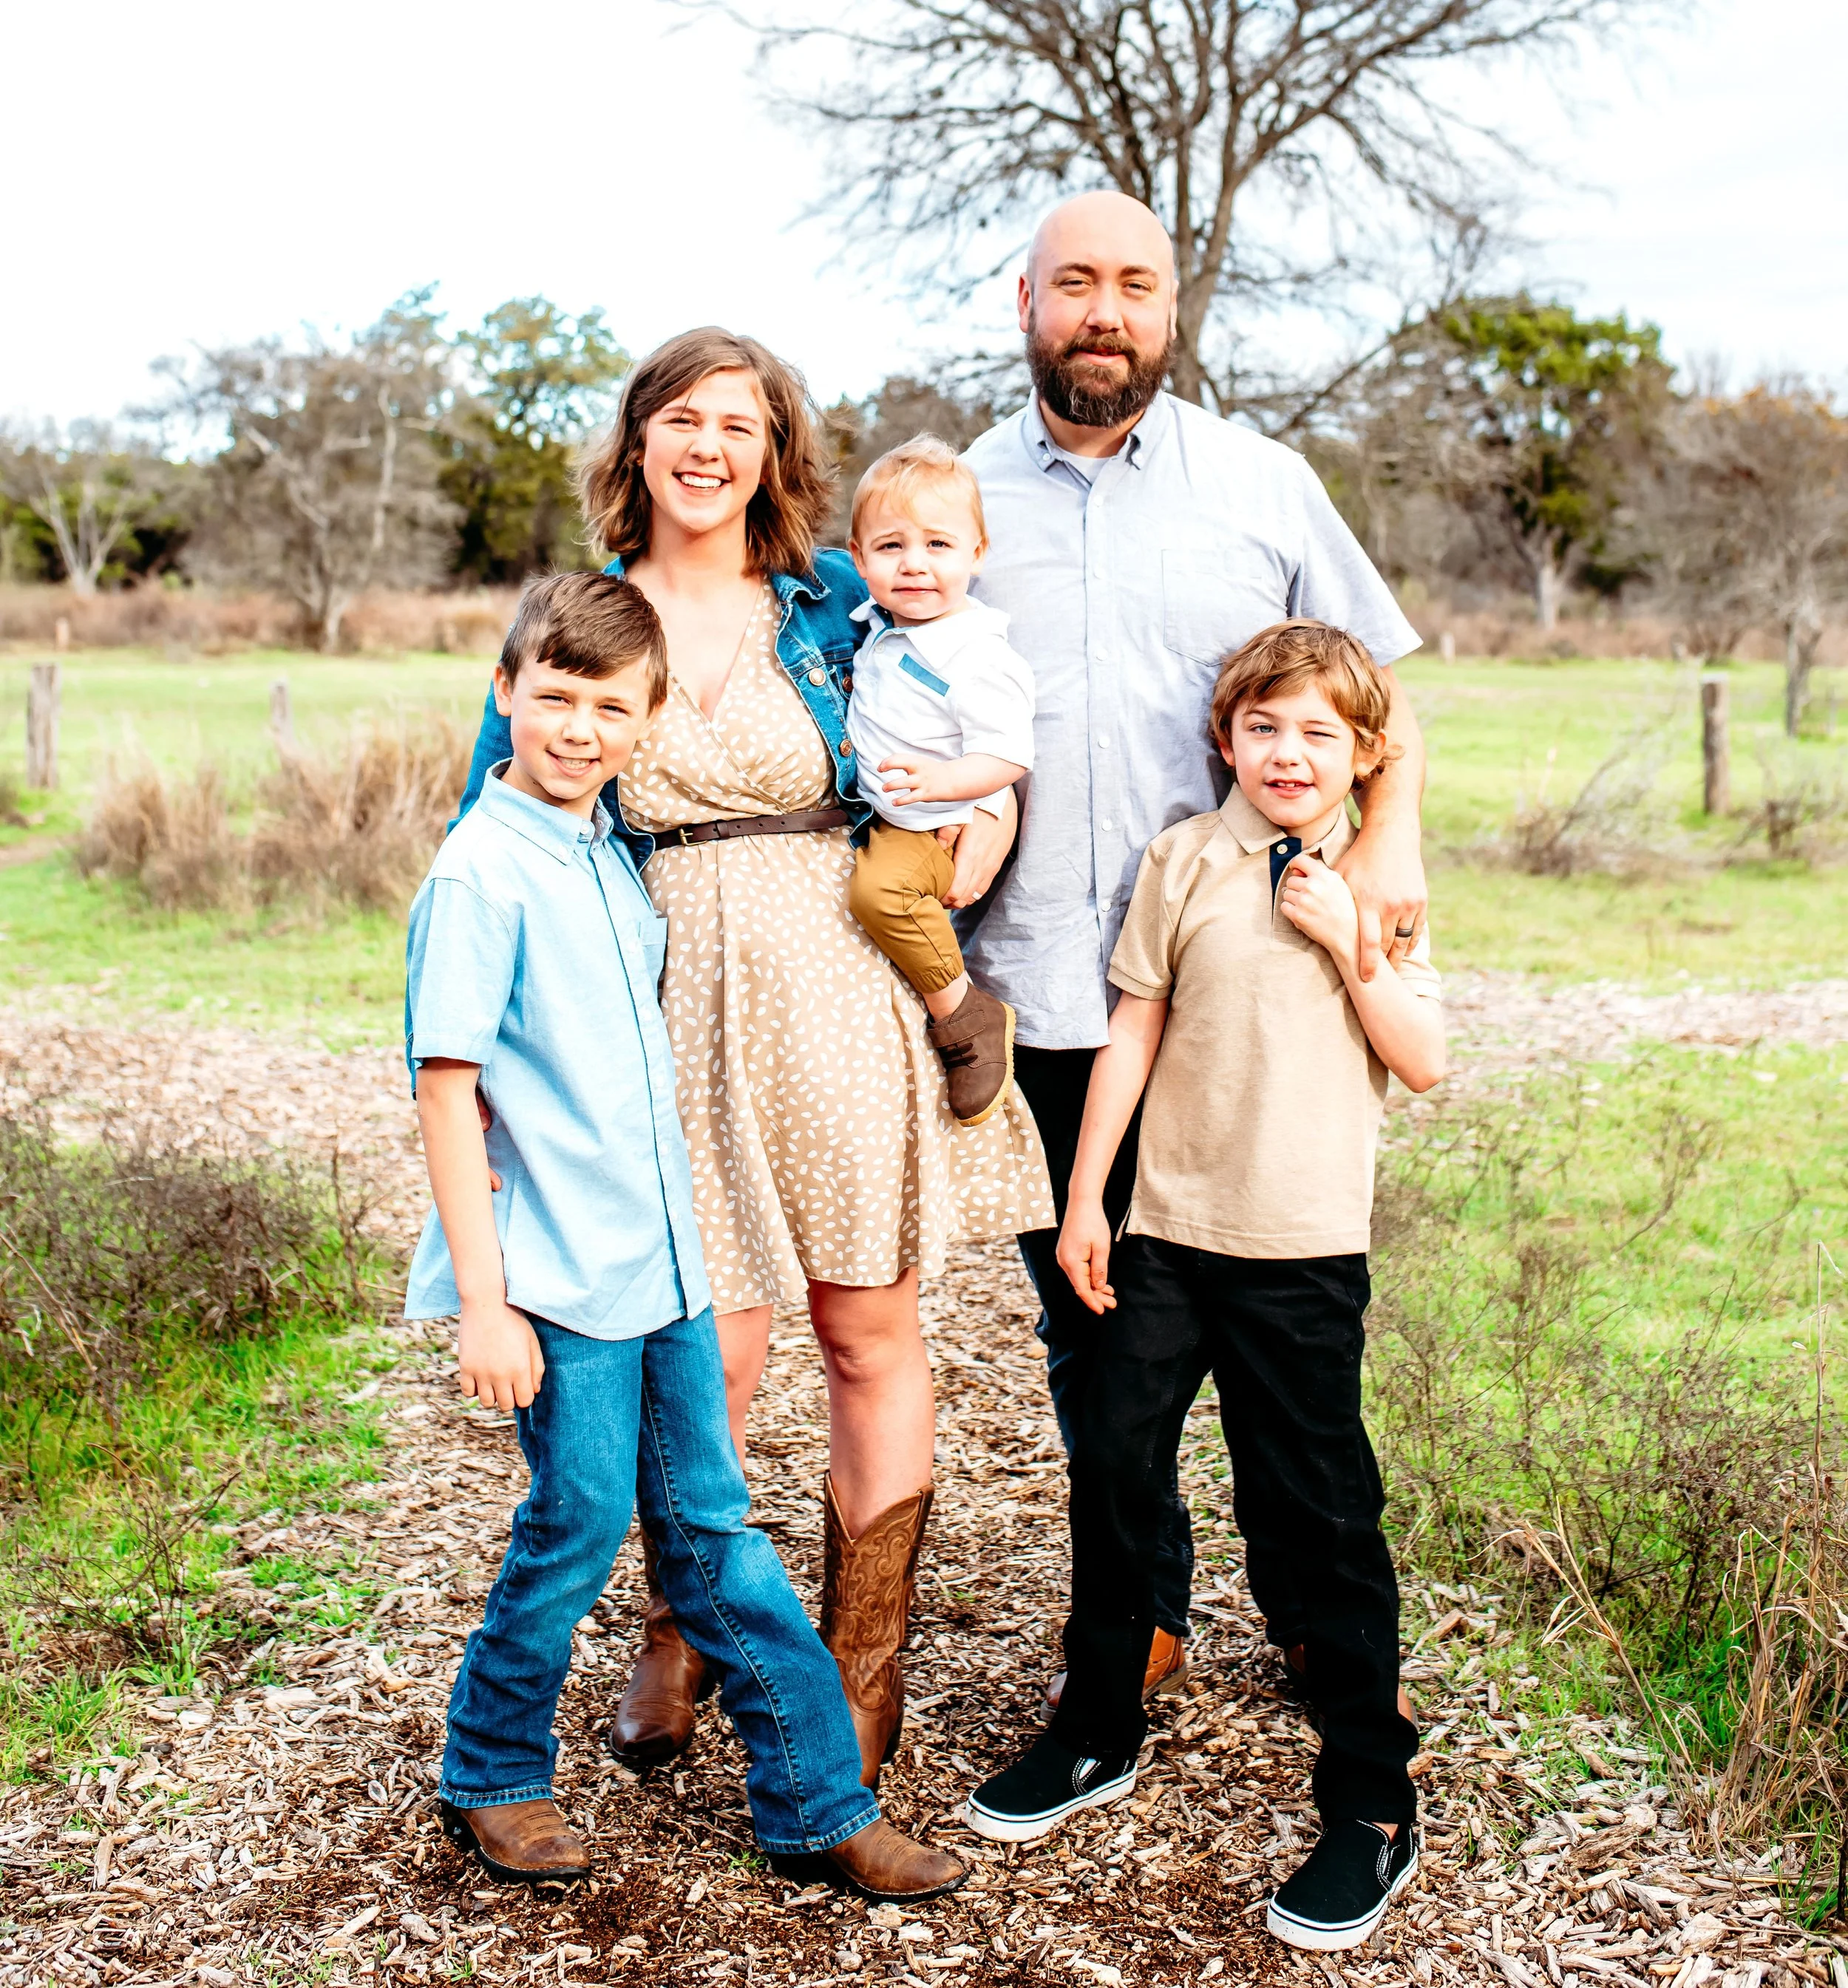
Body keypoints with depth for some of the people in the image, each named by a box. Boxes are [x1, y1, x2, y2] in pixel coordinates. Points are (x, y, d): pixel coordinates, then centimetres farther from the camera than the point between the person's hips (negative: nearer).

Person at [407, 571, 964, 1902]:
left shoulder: (611, 853, 8)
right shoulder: (482, 873, -14)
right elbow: (447, 1091, -15)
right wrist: (483, 1302, -17)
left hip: (661, 1260, 7)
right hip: (554, 1278, -7)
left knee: (711, 1525, 12)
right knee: (581, 1522, 3)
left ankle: (819, 1800, 20)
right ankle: (493, 1781, 27)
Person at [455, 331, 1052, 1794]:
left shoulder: (840, 604, 6)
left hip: (845, 998, 0)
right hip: (679, 1003, 0)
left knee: (870, 1338, 5)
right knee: (709, 1354, 1)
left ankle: (865, 1668, 22)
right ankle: (679, 1633, 29)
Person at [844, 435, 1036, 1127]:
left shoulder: (976, 656, -24)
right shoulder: (880, 624, 2)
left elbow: (1007, 757, -27)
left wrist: (941, 780, -41)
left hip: (950, 828, -10)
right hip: (883, 813, 10)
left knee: (881, 887, -31)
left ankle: (964, 1014, -12)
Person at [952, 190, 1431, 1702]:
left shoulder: (1265, 484, 6)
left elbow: (1379, 687, 9)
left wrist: (1390, 838, -9)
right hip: (1038, 993, 1)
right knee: (1090, 1327, 11)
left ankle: (1311, 1608, 29)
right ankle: (1140, 1619, 29)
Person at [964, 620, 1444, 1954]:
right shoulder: (1184, 863, 3)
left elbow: (1425, 1064, -1)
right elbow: (1132, 1031, 5)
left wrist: (1348, 943, -11)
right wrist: (1085, 1198, 3)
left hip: (1307, 1246, -2)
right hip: (1168, 1228, 2)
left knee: (1322, 1516, 1)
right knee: (1113, 1470, 7)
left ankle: (1374, 1806, 15)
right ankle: (1098, 1735, 29)